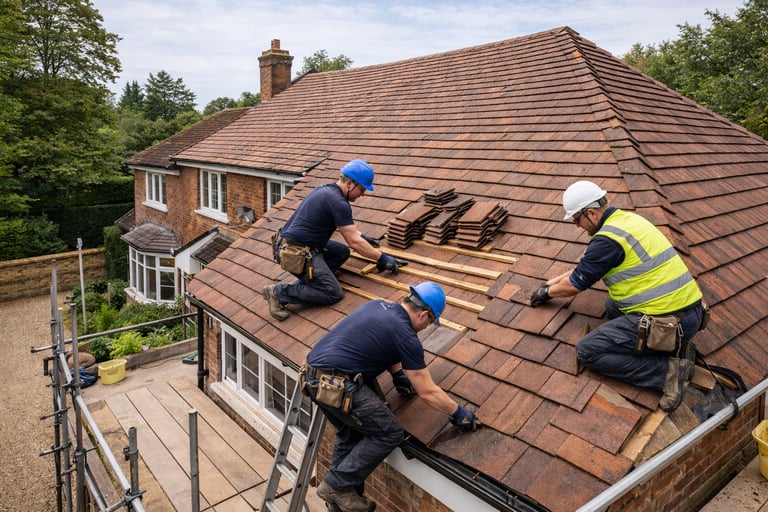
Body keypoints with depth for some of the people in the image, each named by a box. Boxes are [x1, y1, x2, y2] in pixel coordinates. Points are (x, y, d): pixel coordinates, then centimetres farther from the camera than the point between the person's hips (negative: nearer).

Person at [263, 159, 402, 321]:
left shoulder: (326, 189, 13)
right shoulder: (338, 202, -16)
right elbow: (354, 242, -13)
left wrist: (361, 236, 33)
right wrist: (382, 258, -5)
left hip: (292, 243, 10)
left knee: (342, 252, 17)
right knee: (333, 293, -8)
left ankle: (307, 281, 7)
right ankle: (279, 292, -7)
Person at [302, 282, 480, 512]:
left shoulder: (377, 305, 14)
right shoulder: (405, 336, -8)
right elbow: (428, 392, -2)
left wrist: (398, 374, 33)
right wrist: (459, 413, 11)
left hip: (313, 374, 9)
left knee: (350, 433, 26)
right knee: (389, 434, 4)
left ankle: (340, 493, 33)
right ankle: (338, 486, 11)